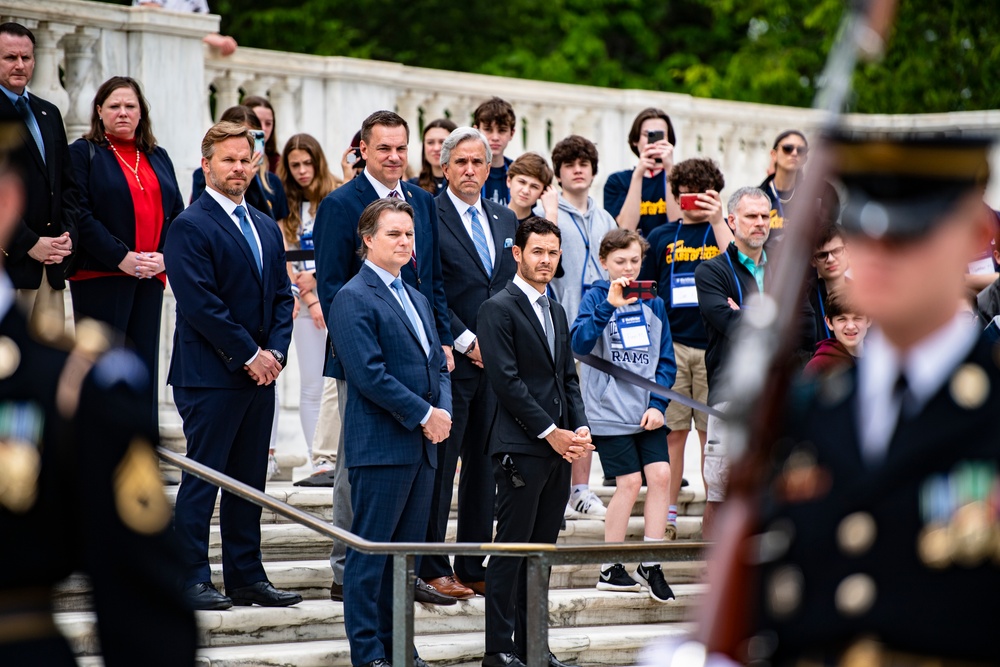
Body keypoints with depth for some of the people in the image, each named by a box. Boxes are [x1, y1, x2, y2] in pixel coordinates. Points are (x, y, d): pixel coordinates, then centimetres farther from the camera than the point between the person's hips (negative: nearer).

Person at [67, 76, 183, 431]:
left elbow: (177, 213, 12)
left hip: (150, 276, 5)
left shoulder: (158, 158, 17)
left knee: (144, 366, 6)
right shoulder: (83, 153, 1)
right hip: (100, 277, -5)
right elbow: (80, 215, -10)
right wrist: (120, 257, -17)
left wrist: (164, 257, -6)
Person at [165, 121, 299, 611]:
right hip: (210, 374, -7)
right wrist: (248, 354, -14)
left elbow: (282, 295, 15)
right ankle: (191, 580, -1)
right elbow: (200, 303, -15)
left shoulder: (267, 228, 17)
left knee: (249, 480, 10)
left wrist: (275, 351, -1)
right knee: (202, 479, -4)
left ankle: (247, 578, 15)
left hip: (260, 372, 7)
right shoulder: (190, 226, -9)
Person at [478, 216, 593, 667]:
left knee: (542, 549, 9)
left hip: (559, 448, 8)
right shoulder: (499, 309, -7)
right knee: (512, 549, -5)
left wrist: (580, 428, 3)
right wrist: (550, 433, -14)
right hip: (521, 448, -8)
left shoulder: (555, 312, 18)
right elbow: (506, 380, -14)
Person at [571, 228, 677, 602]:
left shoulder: (653, 304, 10)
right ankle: (610, 569, 5)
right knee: (629, 482, -7)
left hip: (648, 411, 4)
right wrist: (609, 305, -28)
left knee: (660, 475, -8)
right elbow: (580, 343, -18)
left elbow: (666, 360, 11)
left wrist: (658, 404, -2)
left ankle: (650, 563, 2)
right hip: (610, 411, -4)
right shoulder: (597, 298, -2)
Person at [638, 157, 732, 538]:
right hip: (671, 345, 1)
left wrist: (718, 221, -17)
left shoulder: (722, 231, 7)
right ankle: (666, 515, 8)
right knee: (672, 432, 2)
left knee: (713, 433, 3)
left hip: (714, 346, -1)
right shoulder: (662, 238, 11)